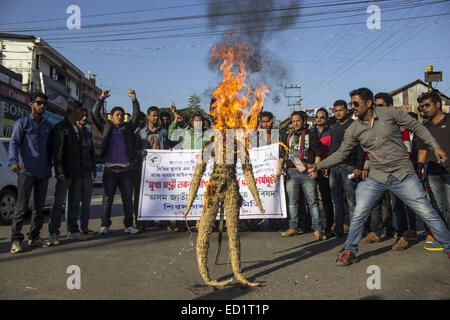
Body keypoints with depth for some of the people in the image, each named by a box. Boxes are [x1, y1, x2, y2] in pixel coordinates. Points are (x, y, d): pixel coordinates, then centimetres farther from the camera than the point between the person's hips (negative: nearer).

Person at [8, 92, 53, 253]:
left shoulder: (48, 126, 18)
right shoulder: (22, 123, 4)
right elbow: (14, 143, -8)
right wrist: (13, 161, -25)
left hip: (43, 173, 5)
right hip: (26, 171, -5)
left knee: (40, 207, 8)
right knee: (21, 207, -7)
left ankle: (34, 237, 17)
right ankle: (16, 240, -1)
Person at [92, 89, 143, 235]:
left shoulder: (128, 128, 14)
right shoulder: (106, 127, 10)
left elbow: (136, 115, 9)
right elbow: (95, 114, 5)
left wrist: (134, 100, -2)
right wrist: (101, 98, -3)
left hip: (126, 170, 2)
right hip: (110, 171, -1)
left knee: (128, 199, 5)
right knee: (107, 199, 3)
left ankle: (129, 225, 13)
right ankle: (105, 225, 12)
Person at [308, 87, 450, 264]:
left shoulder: (389, 113, -6)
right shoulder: (354, 129, 0)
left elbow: (416, 127, 4)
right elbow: (341, 154, 5)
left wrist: (435, 146, -2)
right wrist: (318, 166, -3)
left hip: (403, 174, -2)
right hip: (376, 178, 2)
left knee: (427, 213, 1)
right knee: (358, 214, -3)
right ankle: (349, 252, 14)